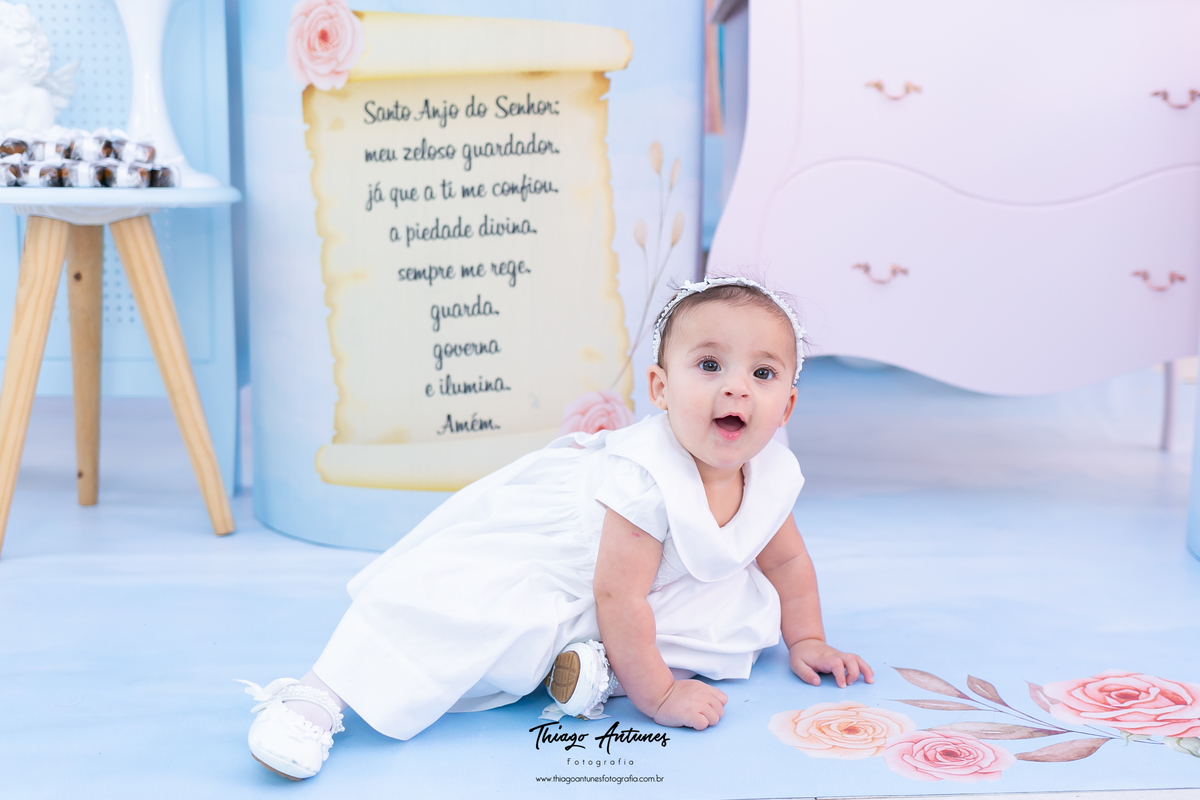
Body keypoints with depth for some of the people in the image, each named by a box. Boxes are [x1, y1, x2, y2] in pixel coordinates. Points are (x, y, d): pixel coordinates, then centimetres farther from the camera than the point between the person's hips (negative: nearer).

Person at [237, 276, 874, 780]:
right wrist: (658, 697, -26)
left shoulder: (769, 476, -14)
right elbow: (618, 600, -33)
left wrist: (804, 641, 6)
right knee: (458, 607, -30)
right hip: (522, 549, -7)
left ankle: (594, 660, -10)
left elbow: (787, 561, 8)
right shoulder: (647, 478, -36)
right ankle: (316, 699, -23)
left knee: (746, 607, -3)